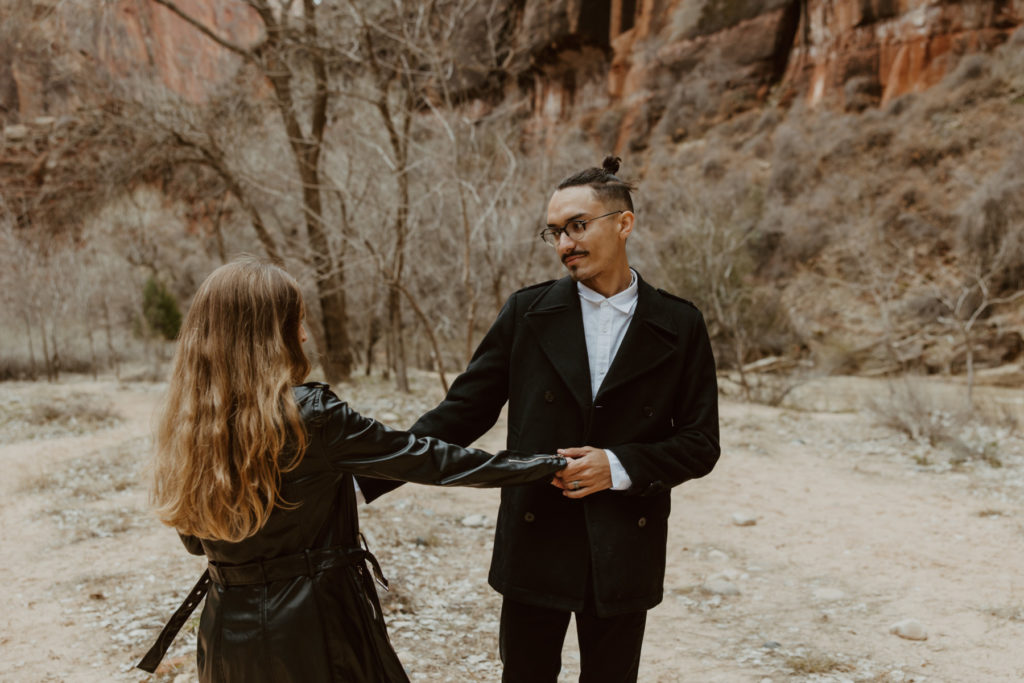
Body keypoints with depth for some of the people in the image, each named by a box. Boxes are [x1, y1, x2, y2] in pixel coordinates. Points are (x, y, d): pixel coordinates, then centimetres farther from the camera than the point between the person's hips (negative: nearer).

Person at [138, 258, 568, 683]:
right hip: (312, 624, -5)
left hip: (229, 633, 6)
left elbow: (195, 540, 7)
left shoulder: (187, 427, -3)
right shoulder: (310, 415, -19)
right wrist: (547, 465, -5)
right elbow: (422, 459, -14)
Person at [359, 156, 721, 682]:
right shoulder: (527, 313, -1)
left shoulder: (679, 327, -2)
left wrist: (620, 466, -16)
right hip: (536, 544, 0)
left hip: (624, 553, 0)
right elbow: (462, 412, -2)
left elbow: (700, 444, 0)